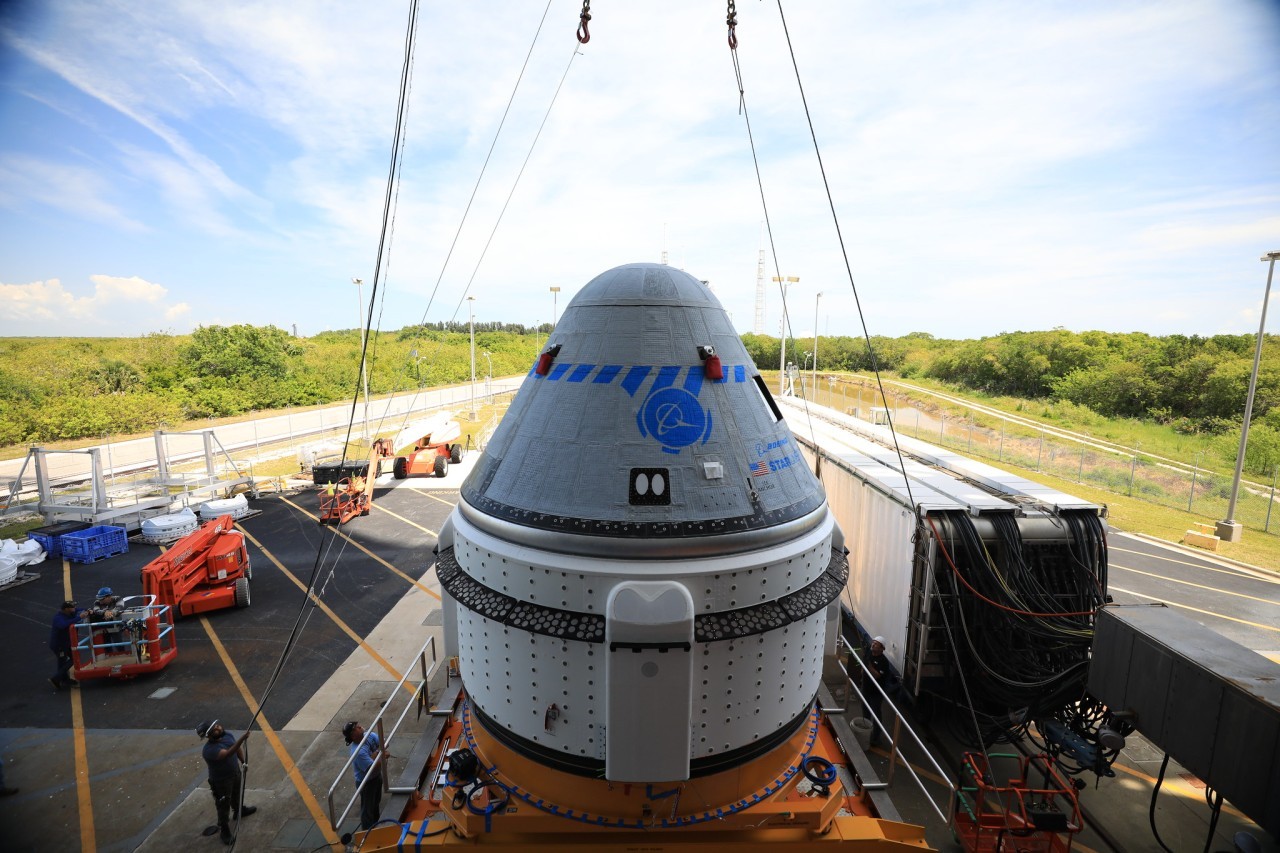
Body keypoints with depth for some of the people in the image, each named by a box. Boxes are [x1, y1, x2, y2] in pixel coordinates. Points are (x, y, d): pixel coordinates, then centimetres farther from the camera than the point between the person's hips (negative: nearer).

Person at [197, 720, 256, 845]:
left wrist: (244, 761, -4)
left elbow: (237, 748, 3)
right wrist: (241, 739, -60)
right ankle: (224, 830, 30)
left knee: (237, 794, 31)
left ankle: (239, 811, 57)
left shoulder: (227, 735, -13)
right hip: (221, 781, -7)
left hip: (235, 773, 7)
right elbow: (227, 754, -51)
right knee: (224, 806, 10)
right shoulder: (210, 750, -36)